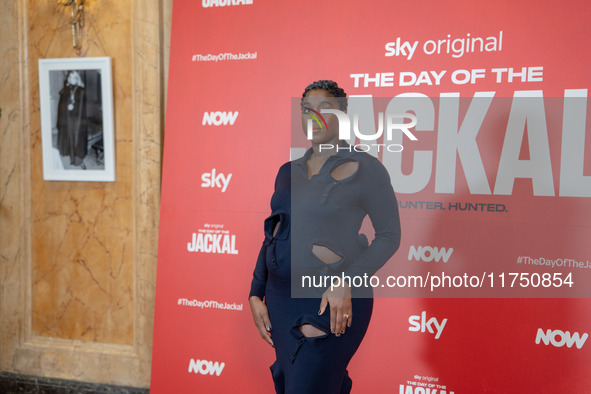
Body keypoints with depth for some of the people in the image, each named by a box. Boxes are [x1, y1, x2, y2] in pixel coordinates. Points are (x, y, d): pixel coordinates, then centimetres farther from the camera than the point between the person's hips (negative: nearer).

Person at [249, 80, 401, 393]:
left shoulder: (364, 169, -5)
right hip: (282, 295, 6)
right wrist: (256, 294, 10)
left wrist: (346, 283, -17)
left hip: (332, 300, -6)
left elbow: (389, 235, -6)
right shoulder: (288, 171, 11)